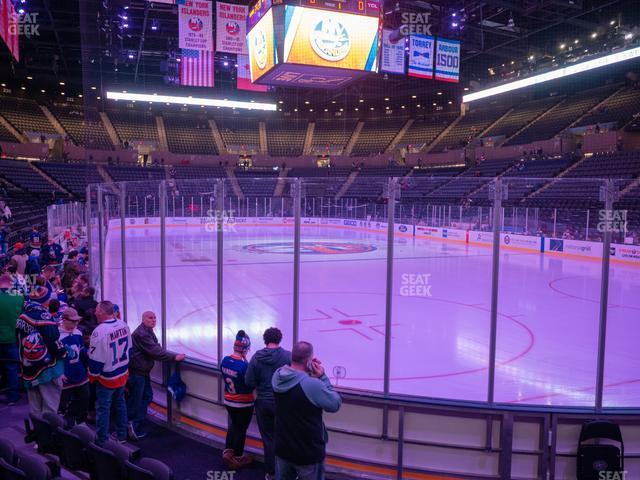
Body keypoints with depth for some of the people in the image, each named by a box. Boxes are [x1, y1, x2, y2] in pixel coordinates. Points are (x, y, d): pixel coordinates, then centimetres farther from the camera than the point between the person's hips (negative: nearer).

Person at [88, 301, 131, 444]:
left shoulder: (99, 331, -25)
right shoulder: (123, 325, -5)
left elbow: (96, 358, -19)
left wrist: (92, 376, -3)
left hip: (106, 378, -6)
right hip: (123, 374, 6)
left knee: (103, 409, 8)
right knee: (120, 403, 20)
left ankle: (102, 441, 18)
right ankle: (122, 436, 32)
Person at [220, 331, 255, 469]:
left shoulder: (225, 360, -8)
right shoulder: (244, 365, -29)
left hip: (229, 401, 6)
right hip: (244, 404, -6)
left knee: (233, 425, 27)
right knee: (241, 429, 13)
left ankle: (228, 452, 24)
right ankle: (237, 458, 27)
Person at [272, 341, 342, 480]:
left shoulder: (277, 376, -8)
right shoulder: (313, 385, -31)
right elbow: (335, 404, -15)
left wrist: (309, 373, -3)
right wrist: (322, 377, -11)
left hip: (282, 449, 6)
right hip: (308, 453, -6)